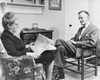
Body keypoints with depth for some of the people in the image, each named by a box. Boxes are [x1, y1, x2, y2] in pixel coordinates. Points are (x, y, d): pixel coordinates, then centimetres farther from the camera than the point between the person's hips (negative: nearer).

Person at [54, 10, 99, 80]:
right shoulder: (80, 28, 26)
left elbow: (92, 43, -16)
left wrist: (76, 43, -18)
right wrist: (70, 42, 0)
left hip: (84, 51, -7)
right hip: (75, 48, 7)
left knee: (59, 41, -24)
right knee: (61, 48, -24)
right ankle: (60, 74, -22)